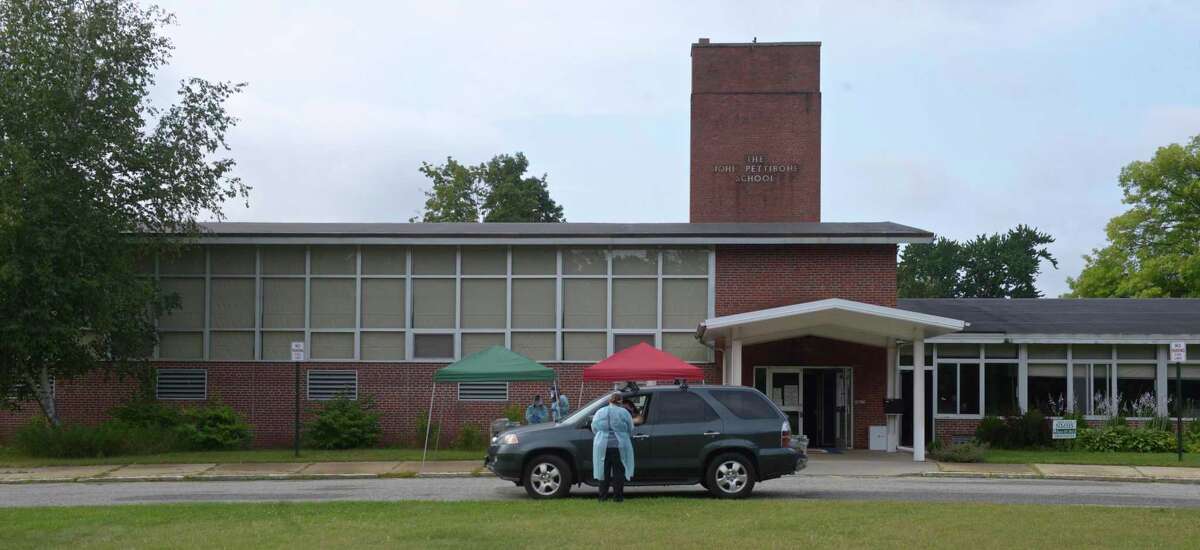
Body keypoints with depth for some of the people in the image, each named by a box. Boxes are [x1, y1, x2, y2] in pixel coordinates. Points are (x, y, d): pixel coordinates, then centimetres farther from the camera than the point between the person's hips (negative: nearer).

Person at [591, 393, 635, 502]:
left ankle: (603, 496, 10)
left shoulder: (599, 412, 7)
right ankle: (617, 496, 3)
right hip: (619, 447, -3)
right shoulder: (624, 412, -2)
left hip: (602, 447, 3)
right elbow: (631, 429, 3)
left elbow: (593, 429, 11)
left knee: (604, 471, 9)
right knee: (618, 471, 3)